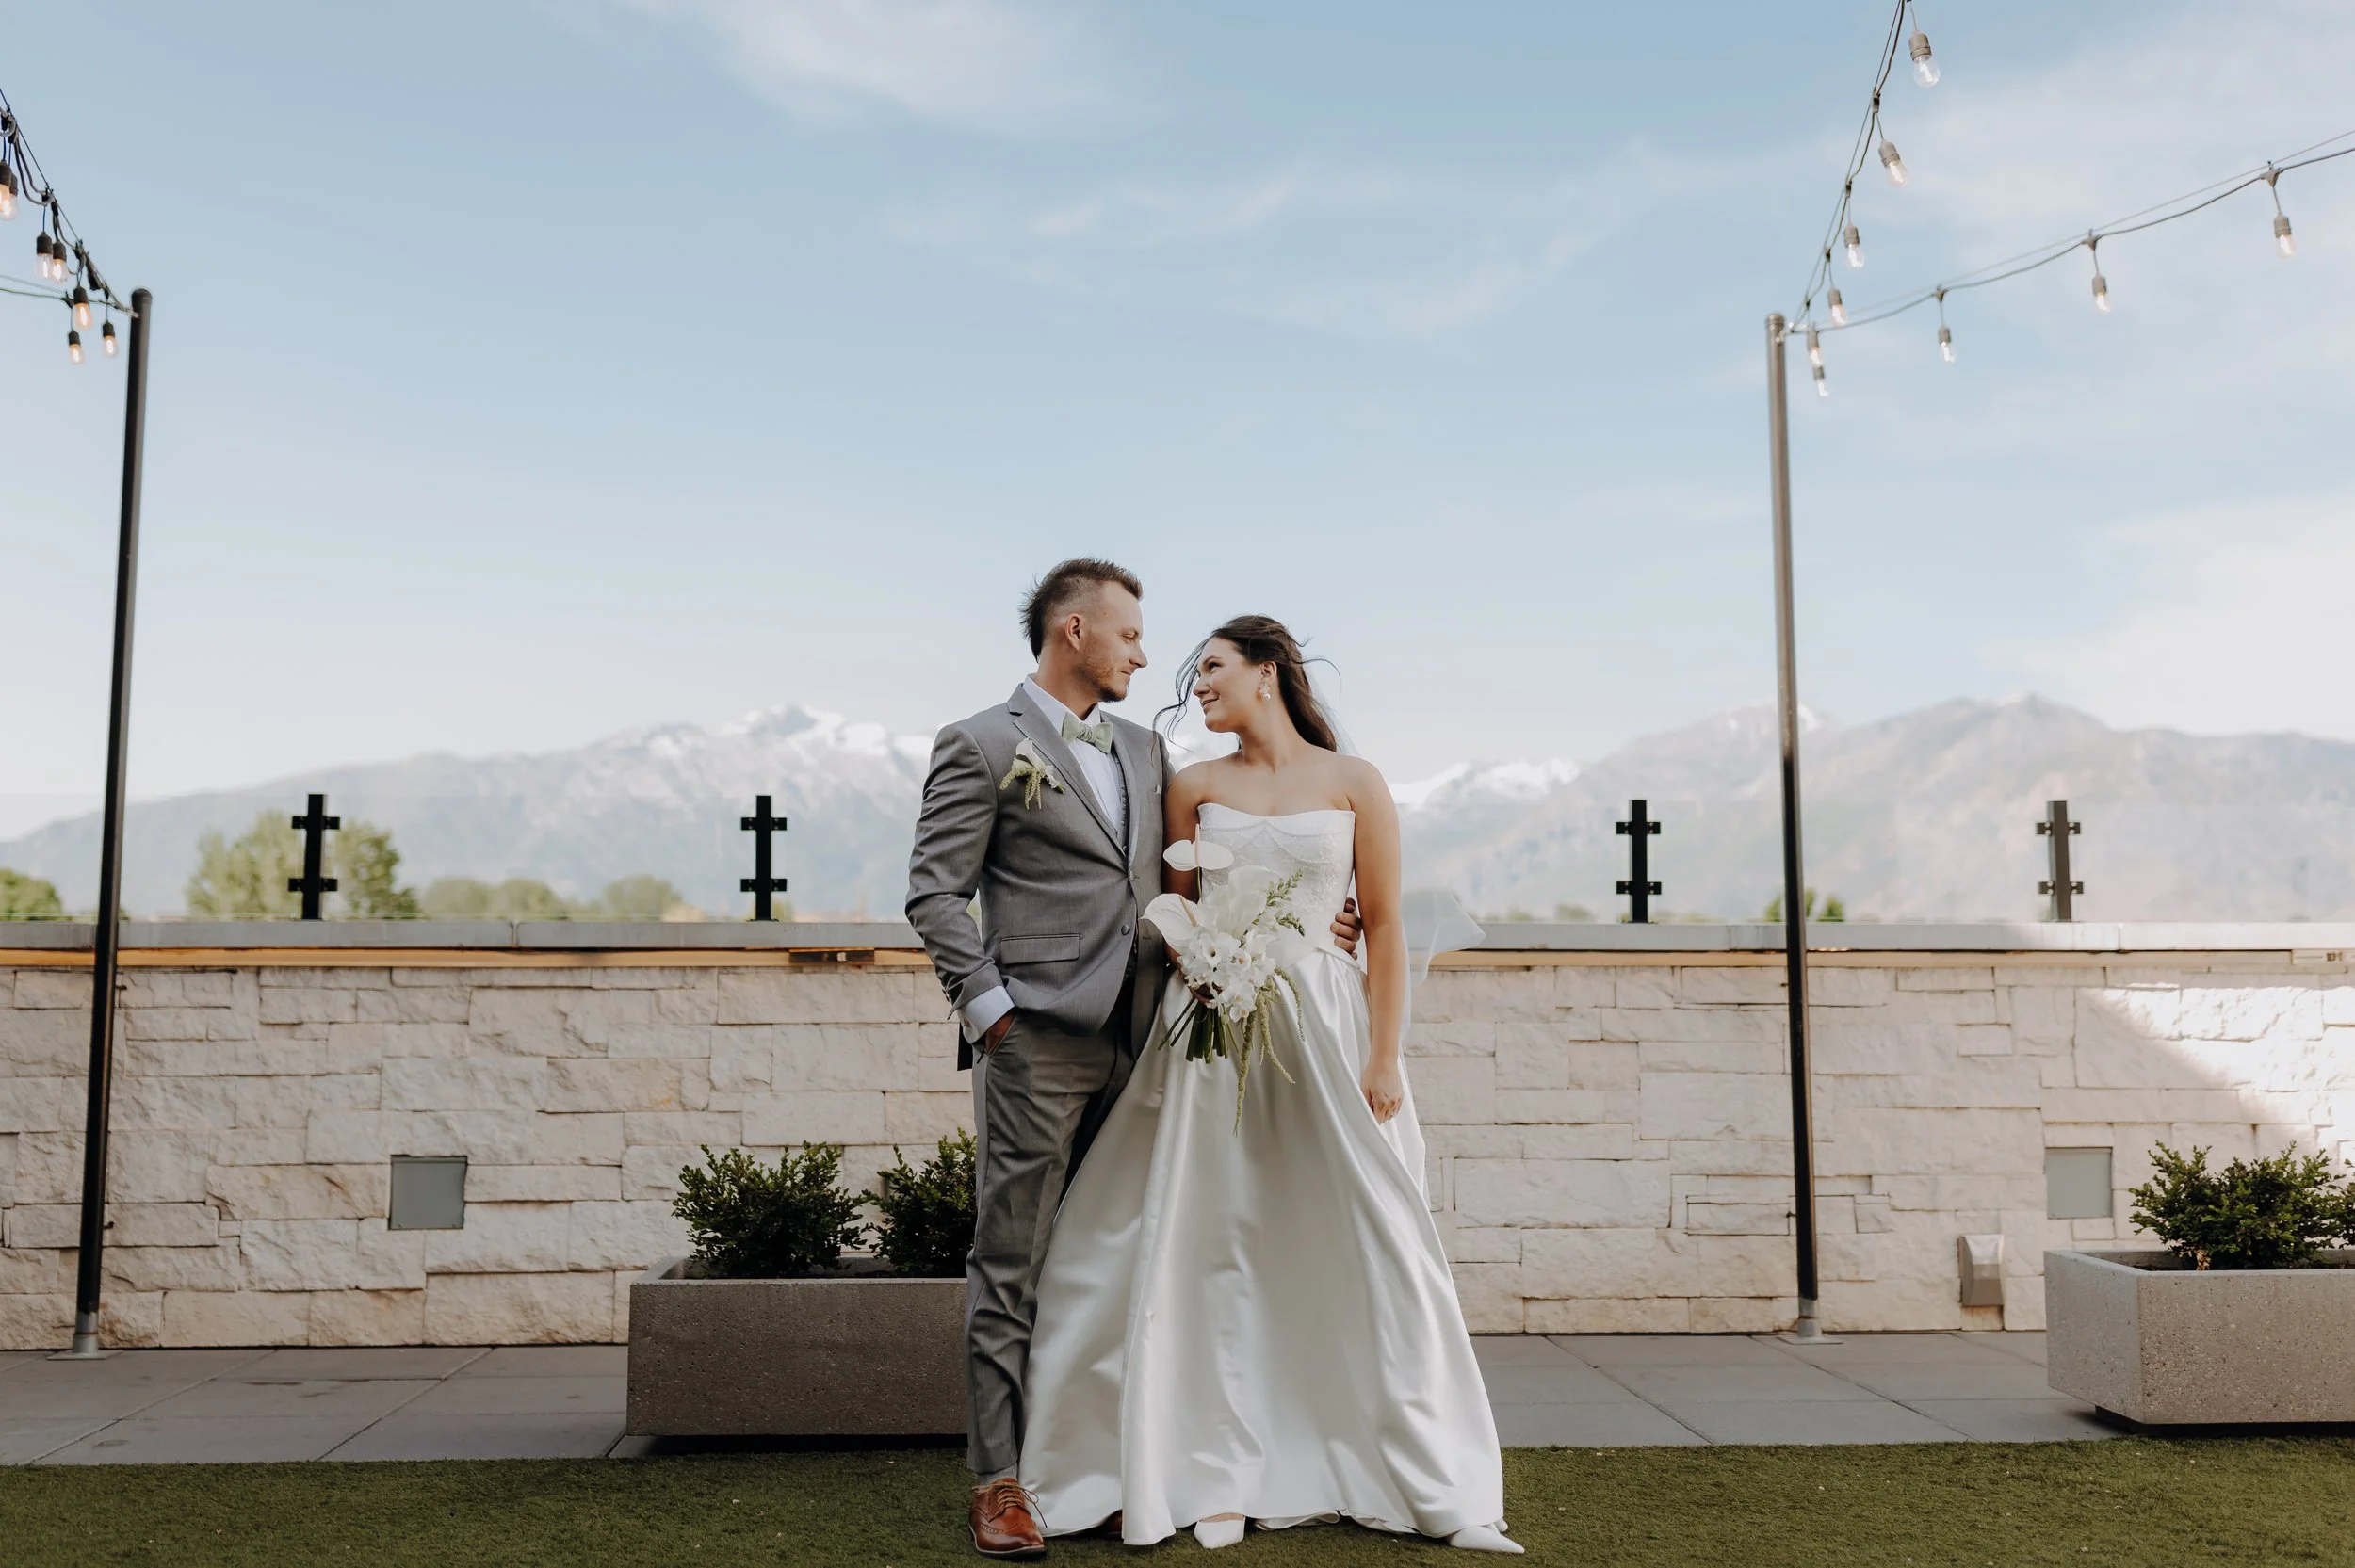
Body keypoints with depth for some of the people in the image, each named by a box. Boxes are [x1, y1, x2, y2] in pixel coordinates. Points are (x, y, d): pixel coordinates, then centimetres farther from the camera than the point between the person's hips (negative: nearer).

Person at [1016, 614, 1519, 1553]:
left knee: (1367, 1251, 1)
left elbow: (1384, 927, 1)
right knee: (1216, 1250, 2)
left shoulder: (1354, 784, 3)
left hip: (1325, 1027, -1)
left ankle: (1432, 1484, 12)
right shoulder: (1195, 787, 8)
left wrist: (1385, 1057, -5)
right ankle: (1224, 1479, 12)